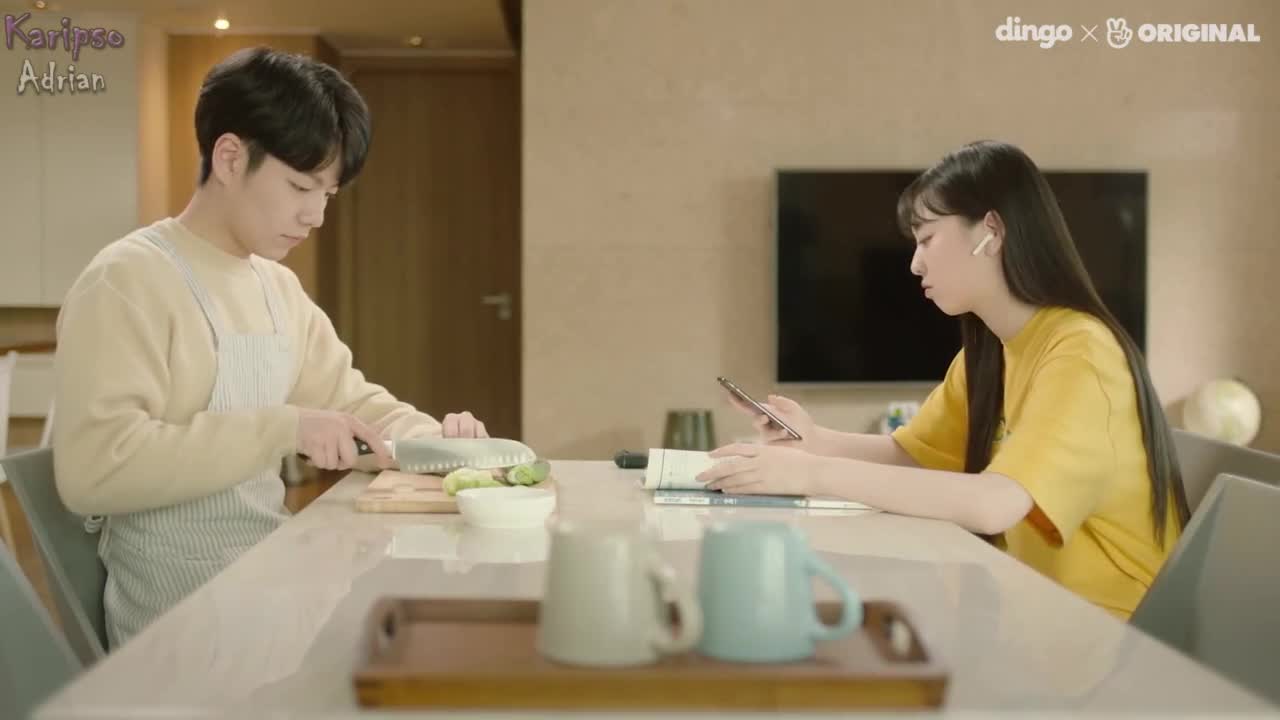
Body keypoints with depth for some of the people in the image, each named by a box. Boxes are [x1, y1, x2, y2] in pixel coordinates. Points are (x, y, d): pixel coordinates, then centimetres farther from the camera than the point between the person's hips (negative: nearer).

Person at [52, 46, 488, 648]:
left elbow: (349, 401, 18)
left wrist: (431, 439, -3)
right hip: (184, 617, -8)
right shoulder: (127, 282, -15)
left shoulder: (279, 288, 11)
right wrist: (280, 429, -28)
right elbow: (91, 466, -25)